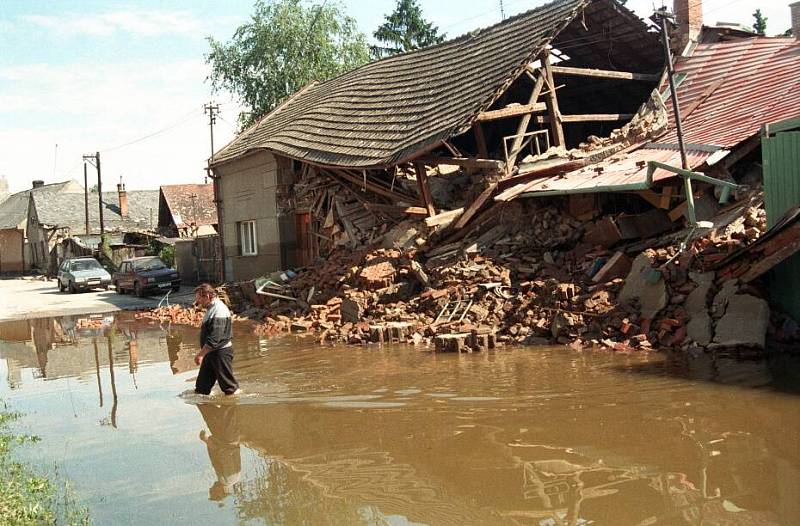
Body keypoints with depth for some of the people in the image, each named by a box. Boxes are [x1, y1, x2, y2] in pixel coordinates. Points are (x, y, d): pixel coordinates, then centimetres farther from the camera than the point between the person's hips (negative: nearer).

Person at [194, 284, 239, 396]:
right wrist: (202, 353, 20)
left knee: (229, 387, 0)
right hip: (211, 352, 10)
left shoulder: (219, 311, -22)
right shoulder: (212, 308, 11)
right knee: (202, 386, 15)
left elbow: (214, 338, -27)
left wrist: (200, 354, -24)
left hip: (221, 352, -10)